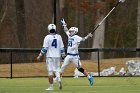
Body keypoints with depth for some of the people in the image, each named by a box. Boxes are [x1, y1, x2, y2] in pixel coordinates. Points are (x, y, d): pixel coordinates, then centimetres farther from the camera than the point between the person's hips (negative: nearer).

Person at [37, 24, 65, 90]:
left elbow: (44, 48, -11)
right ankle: (59, 79, -12)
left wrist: (40, 56, -4)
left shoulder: (47, 37, -8)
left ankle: (51, 86, 1)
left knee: (50, 72, 0)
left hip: (50, 57, -4)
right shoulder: (59, 37, 4)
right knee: (57, 70, 16)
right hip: (57, 56, 4)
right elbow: (62, 48, 5)